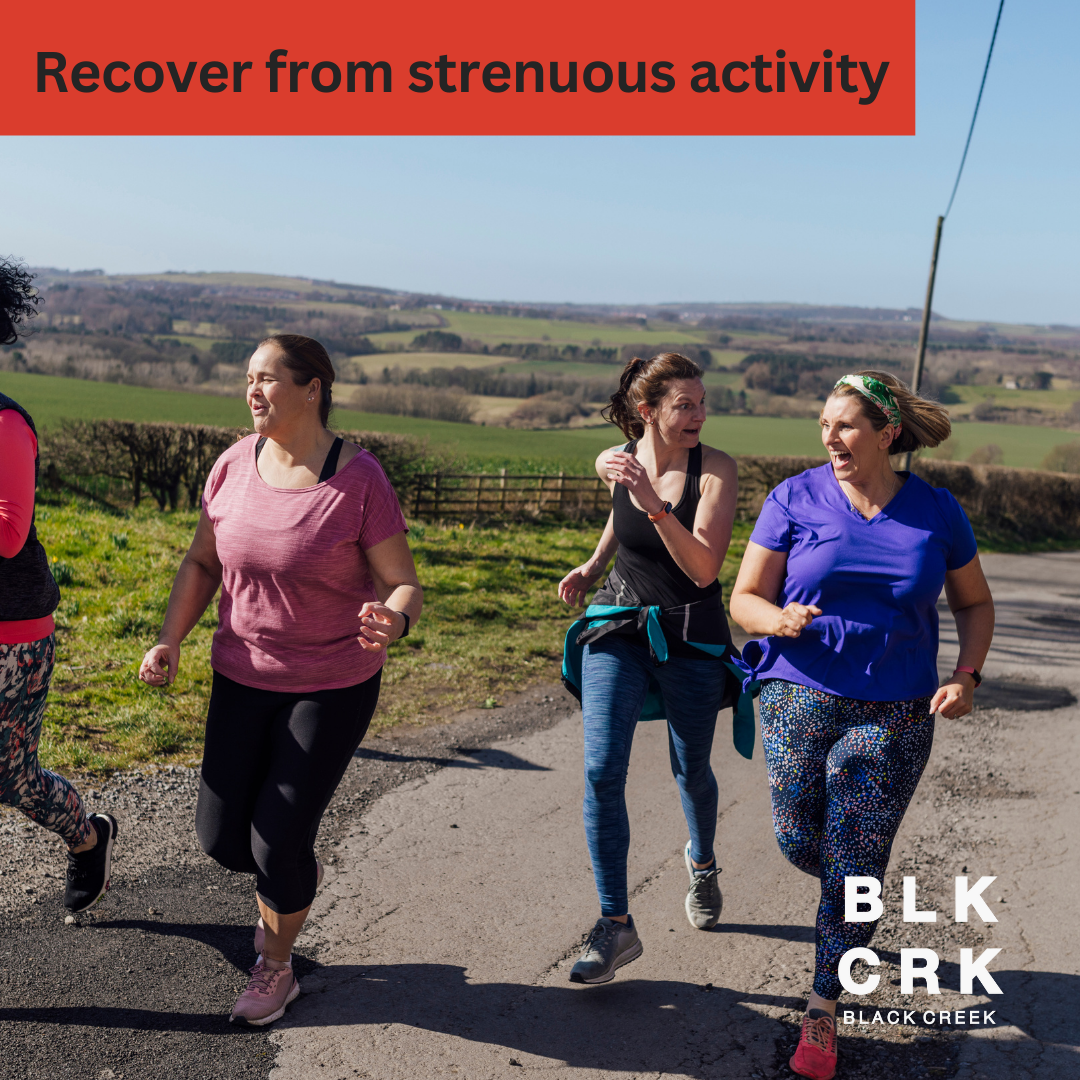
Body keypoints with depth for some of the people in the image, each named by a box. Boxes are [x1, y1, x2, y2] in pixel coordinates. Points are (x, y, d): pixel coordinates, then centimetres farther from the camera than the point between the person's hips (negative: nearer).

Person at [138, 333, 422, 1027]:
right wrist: (170, 642, -3)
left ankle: (276, 967, 30)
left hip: (335, 686, -4)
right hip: (244, 678, 5)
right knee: (221, 837, 6)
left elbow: (404, 585, -14)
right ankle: (296, 878, 43)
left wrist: (391, 621, -37)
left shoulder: (360, 481, -17)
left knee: (278, 842, -2)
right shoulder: (235, 466, -3)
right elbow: (203, 563, 8)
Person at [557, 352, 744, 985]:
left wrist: (653, 503, -34)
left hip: (692, 639, -1)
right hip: (618, 630, 1)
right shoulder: (614, 462, -6)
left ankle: (702, 862, 47)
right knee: (602, 771, -11)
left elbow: (704, 569, -25)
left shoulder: (717, 469, -15)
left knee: (691, 771, 13)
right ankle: (617, 925, 0)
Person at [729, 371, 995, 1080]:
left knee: (854, 867, 0)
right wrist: (781, 619, -24)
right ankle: (858, 902, 43)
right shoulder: (795, 499, -3)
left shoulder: (937, 512, 0)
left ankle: (824, 1008, 18)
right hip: (800, 699, 1)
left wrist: (966, 676, -4)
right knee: (800, 844, 6)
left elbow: (975, 603, 12)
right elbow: (745, 599, -1)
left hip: (894, 715, 0)